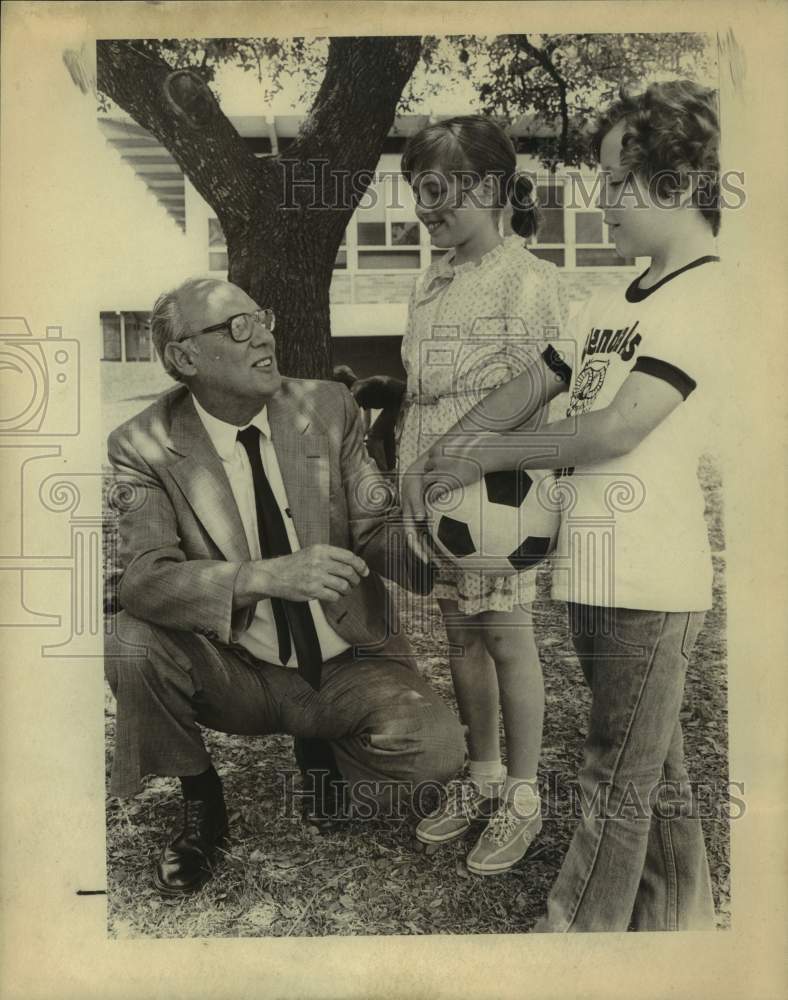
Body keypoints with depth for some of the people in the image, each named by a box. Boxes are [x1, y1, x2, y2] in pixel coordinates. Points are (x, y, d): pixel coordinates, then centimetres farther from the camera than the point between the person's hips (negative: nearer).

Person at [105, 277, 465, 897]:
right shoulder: (145, 447, -10)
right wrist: (267, 576, -38)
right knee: (132, 644, -28)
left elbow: (376, 528, -4)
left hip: (350, 665, 1)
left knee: (436, 748, -24)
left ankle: (327, 751, 14)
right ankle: (201, 805, 3)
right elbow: (144, 579, -21)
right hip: (242, 674, 0)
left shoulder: (330, 409, -5)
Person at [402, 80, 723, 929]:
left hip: (648, 578, -8)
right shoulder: (612, 305, 16)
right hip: (594, 568, 8)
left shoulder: (704, 295, -10)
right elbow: (529, 389, 17)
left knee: (618, 784, 4)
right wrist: (435, 457, 7)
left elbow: (616, 428, -19)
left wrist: (482, 457, -9)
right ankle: (681, 922, 36)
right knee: (652, 775, 19)